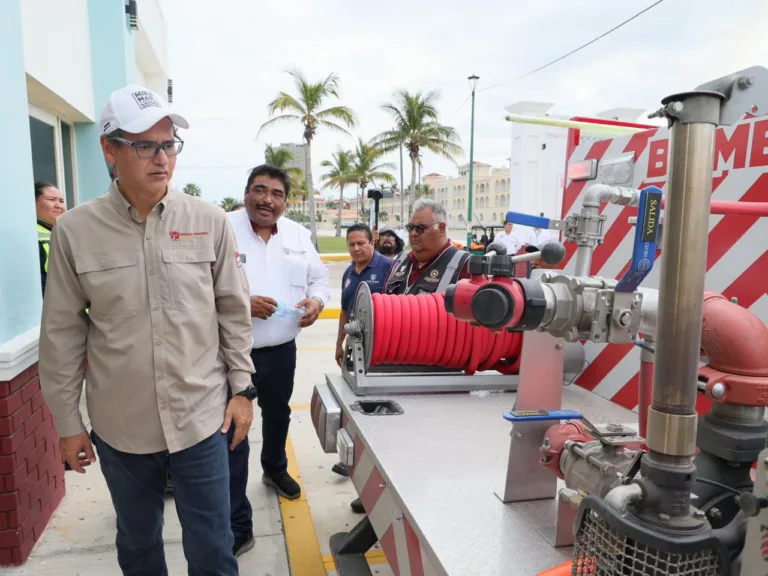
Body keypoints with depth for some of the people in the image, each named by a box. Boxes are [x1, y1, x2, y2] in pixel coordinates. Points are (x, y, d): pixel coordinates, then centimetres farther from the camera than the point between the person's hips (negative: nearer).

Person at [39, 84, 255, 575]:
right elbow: (63, 334, 0)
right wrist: (68, 422, 4)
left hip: (201, 418, 0)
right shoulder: (74, 231, -6)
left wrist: (242, 389, 1)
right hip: (120, 426, 1)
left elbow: (234, 311, 1)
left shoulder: (209, 221, -5)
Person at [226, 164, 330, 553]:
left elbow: (320, 277, 11)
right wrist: (241, 303, -27)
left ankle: (275, 470, 55)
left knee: (278, 416, 26)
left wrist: (316, 301, -9)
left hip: (282, 350, 6)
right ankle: (237, 526, 13)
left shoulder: (299, 235, 6)